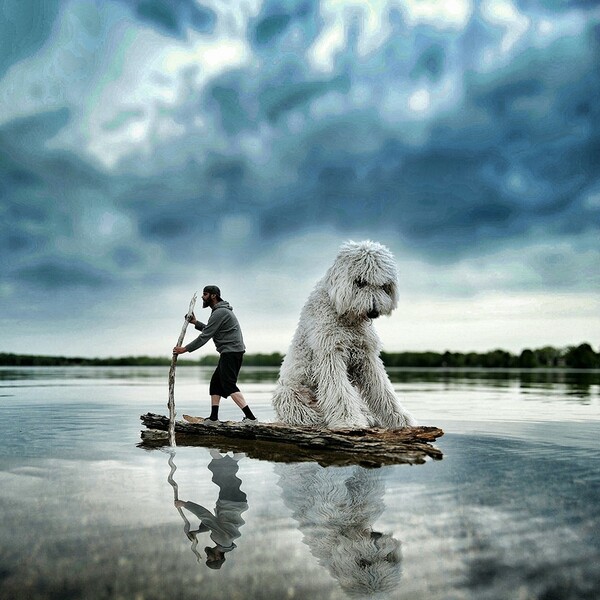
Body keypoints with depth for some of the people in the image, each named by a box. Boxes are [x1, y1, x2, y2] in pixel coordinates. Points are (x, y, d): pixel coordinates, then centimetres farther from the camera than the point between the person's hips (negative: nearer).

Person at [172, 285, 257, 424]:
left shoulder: (220, 312, -13)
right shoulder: (221, 310, 20)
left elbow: (205, 336, -15)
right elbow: (210, 331, 28)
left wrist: (185, 349, -8)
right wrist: (196, 323, 23)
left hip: (231, 352, -11)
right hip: (229, 354, 11)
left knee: (229, 385, -14)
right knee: (215, 383, 12)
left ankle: (250, 417, -18)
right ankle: (213, 418, 13)